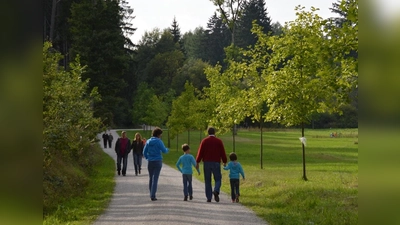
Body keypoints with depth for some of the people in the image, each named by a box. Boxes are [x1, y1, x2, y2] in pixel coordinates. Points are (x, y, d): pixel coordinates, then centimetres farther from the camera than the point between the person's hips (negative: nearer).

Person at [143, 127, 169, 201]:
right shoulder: (159, 141, -10)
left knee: (150, 178, 16)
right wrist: (167, 150, 11)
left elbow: (144, 152, 6)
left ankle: (151, 195, 21)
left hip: (150, 162, 4)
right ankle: (153, 195, -6)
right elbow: (164, 150, -11)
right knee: (155, 179, -2)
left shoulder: (148, 141, 5)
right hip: (158, 161, -4)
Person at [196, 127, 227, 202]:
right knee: (218, 179, 7)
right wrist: (224, 162, 15)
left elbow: (200, 152, -2)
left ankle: (209, 198, 4)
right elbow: (222, 152, 4)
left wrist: (197, 162, 4)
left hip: (207, 163, 1)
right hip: (216, 162, 0)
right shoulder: (219, 141, 2)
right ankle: (216, 191, -22)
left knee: (207, 181, 7)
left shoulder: (204, 141, 1)